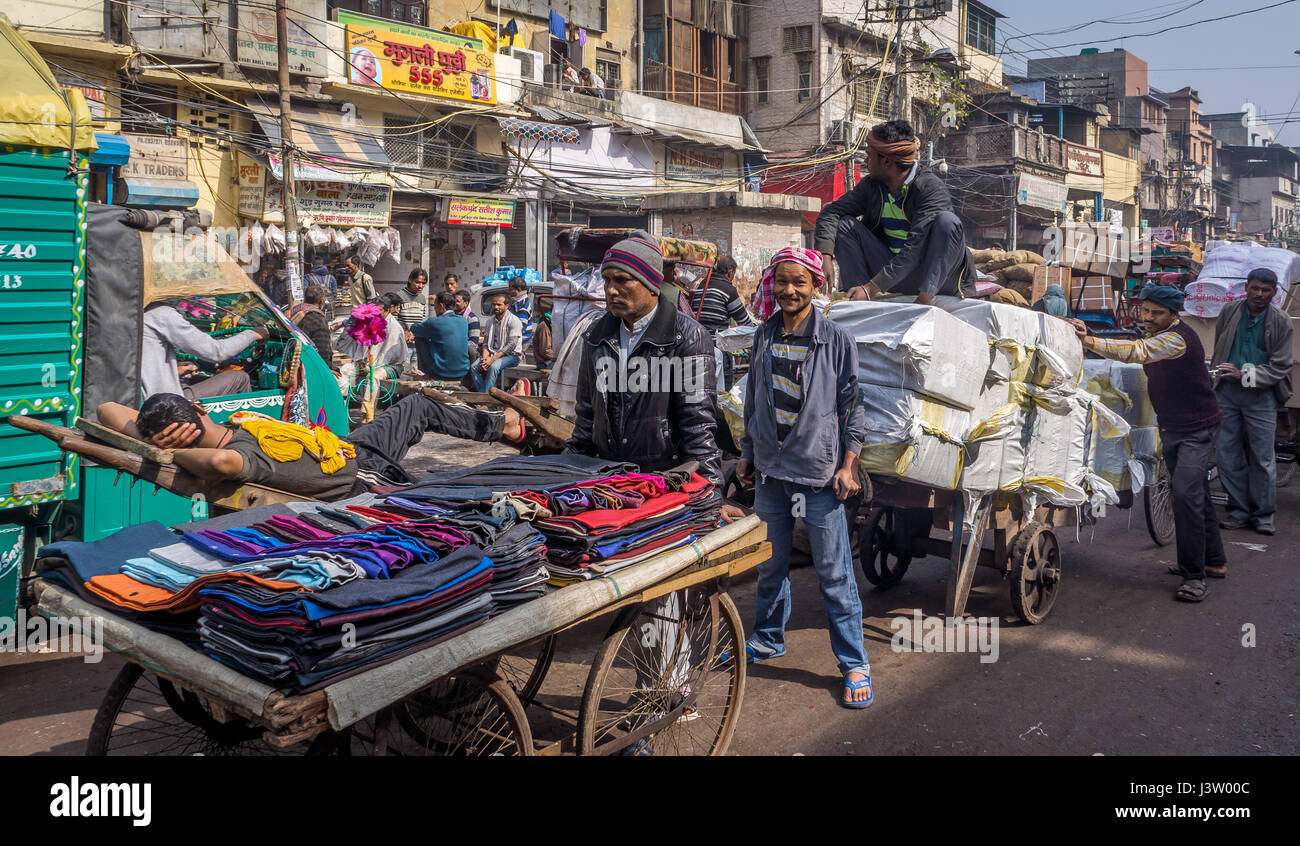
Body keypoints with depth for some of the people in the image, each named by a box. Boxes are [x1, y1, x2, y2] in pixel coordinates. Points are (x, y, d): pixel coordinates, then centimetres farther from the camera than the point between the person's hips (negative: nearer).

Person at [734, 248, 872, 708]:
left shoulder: (836, 339, -5)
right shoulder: (764, 336, 8)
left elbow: (852, 406, -3)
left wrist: (848, 466, -8)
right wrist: (747, 454, 17)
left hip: (819, 472, -4)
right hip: (770, 469, 5)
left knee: (834, 572, 0)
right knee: (770, 563, 17)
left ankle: (854, 664, 11)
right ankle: (768, 638, 36)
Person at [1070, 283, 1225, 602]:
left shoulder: (1179, 337, -23)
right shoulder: (1156, 336, 8)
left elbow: (1137, 352, -38)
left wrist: (1090, 341, -47)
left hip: (1197, 430, -10)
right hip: (1170, 428, 10)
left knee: (1186, 493, -21)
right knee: (1195, 494, 18)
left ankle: (1194, 576, -15)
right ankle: (1214, 561, 32)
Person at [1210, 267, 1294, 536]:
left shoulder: (1281, 322, -2)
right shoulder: (1229, 312, 5)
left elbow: (1279, 367, -4)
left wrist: (1244, 374, -17)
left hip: (1261, 395, -2)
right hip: (1227, 392, 3)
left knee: (1262, 458, 0)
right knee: (1228, 456, 5)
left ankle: (1263, 514, 13)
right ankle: (1239, 511, 17)